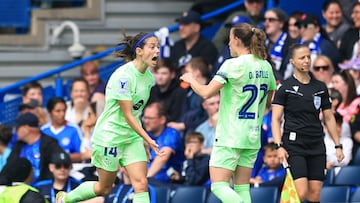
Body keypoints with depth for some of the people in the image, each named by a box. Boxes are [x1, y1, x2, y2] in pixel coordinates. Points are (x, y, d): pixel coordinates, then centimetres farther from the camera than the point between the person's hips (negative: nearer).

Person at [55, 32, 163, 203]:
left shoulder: (148, 76, 2)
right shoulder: (123, 76, -23)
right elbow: (128, 115, -23)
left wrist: (144, 140, 14)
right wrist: (148, 139, -27)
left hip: (132, 137, 7)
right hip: (109, 136, -7)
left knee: (141, 184, -8)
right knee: (104, 188, 7)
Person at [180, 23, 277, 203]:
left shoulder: (233, 65, -14)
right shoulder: (265, 66, 7)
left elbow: (206, 92, -20)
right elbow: (270, 98, 19)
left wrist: (190, 80, -1)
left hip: (230, 136, -7)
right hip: (253, 135, 7)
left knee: (219, 186, -7)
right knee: (242, 188, 10)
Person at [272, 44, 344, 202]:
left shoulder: (320, 87, 12)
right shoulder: (285, 87, -1)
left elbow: (329, 118, 18)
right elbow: (276, 119, -4)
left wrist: (337, 145, 14)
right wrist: (279, 146, -15)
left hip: (317, 146, 5)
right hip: (294, 146, -5)